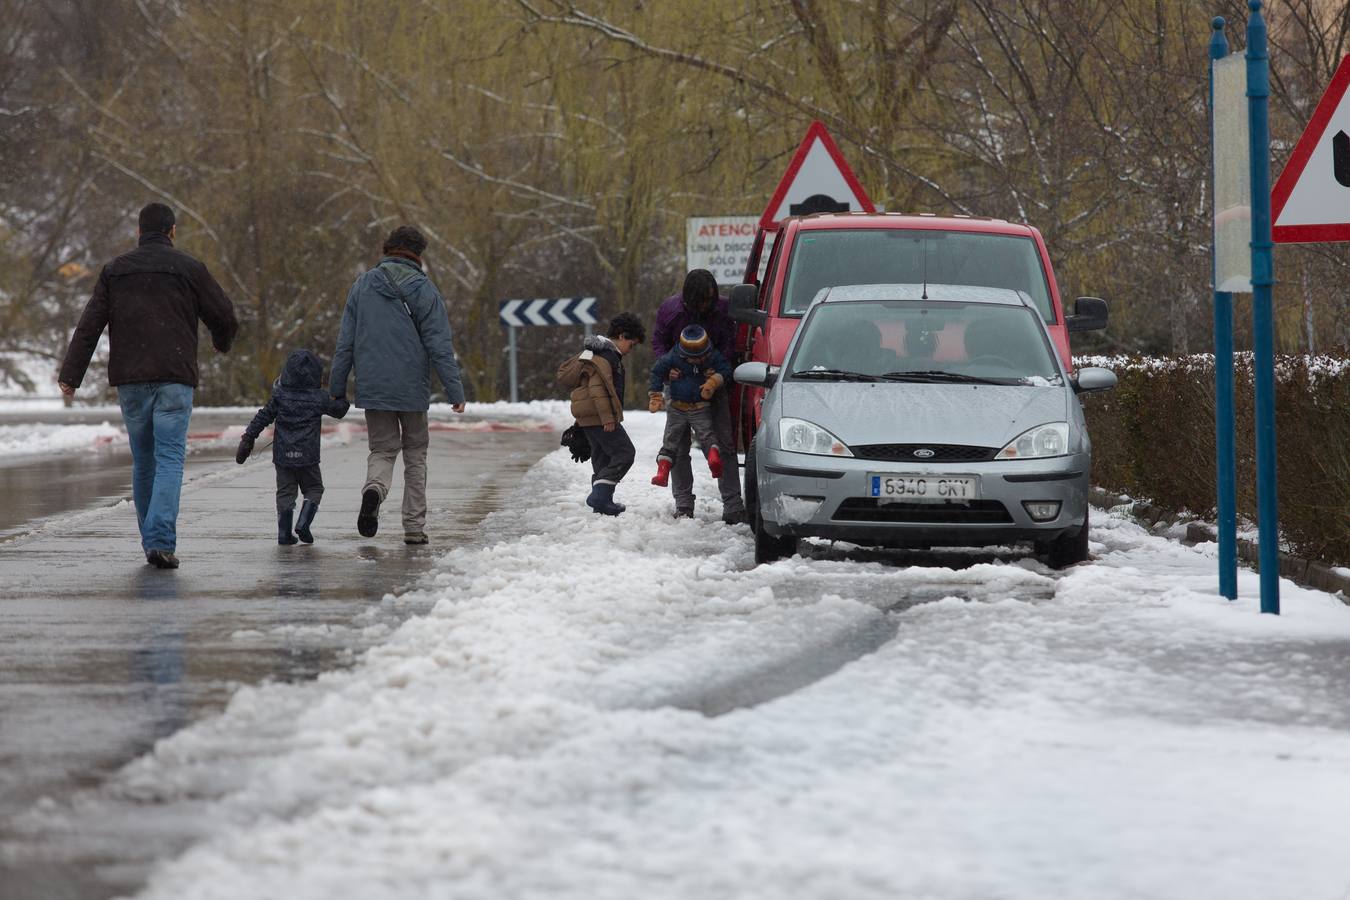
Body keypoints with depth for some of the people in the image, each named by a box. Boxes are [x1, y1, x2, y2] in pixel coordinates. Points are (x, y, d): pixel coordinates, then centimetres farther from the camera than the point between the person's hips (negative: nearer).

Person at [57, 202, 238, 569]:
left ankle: (151, 540, 18)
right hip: (174, 379, -3)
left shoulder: (115, 270, 9)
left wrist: (70, 375, 0)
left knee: (143, 462, 14)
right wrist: (222, 342, 28)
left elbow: (89, 326, 3)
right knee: (170, 460, -6)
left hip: (130, 380, 3)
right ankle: (161, 542, -20)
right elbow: (224, 316, 5)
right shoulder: (190, 269, 2)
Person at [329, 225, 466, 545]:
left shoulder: (362, 286, 4)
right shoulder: (424, 290, -5)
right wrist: (455, 391, -5)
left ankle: (374, 488, -24)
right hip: (413, 388, -2)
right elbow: (439, 346, -7)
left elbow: (345, 342, 5)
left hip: (373, 388, 2)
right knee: (415, 454, 12)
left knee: (382, 450, 10)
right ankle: (414, 527, 9)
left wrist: (337, 387, 11)